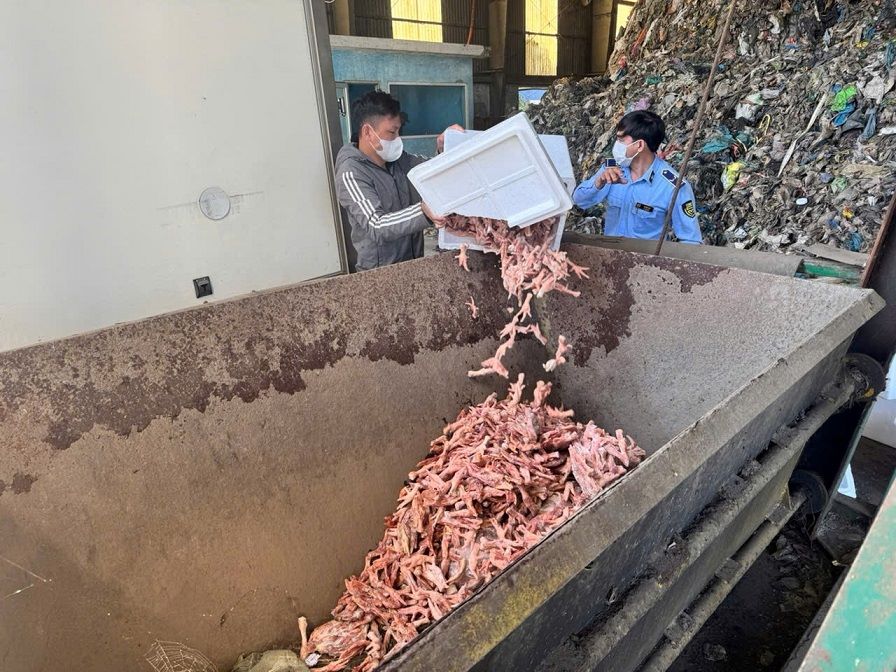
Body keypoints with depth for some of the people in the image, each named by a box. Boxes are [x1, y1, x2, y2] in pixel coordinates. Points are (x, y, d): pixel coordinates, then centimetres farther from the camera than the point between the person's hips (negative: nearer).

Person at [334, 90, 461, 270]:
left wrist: (444, 148, -10)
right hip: (380, 272, -7)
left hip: (414, 262, 7)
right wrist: (423, 212, -44)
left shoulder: (397, 158, 3)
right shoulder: (351, 174, -18)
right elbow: (376, 227, -29)